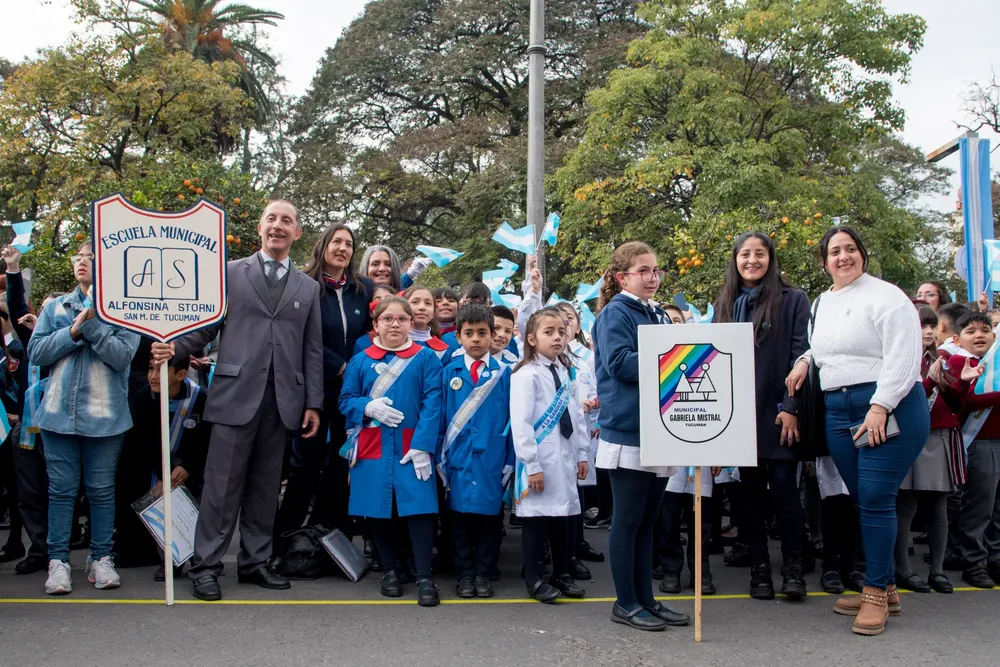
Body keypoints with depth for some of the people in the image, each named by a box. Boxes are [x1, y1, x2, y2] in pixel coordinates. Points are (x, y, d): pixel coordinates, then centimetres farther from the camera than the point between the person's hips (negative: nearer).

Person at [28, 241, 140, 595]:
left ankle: (101, 558, 15)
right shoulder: (55, 307, 11)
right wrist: (73, 331, -10)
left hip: (105, 415, -2)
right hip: (60, 411, 2)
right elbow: (36, 351, 2)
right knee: (61, 489, 5)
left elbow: (122, 355, -11)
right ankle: (58, 560, 11)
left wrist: (92, 324, -18)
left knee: (102, 489, 5)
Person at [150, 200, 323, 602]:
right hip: (236, 394, -3)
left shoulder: (308, 287, 15)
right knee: (222, 485, -1)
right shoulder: (230, 272, 8)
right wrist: (174, 347, -14)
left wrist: (314, 403, 7)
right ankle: (205, 566, 8)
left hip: (283, 400, 3)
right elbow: (206, 327, 5)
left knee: (265, 487, 8)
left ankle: (254, 563, 19)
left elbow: (312, 350, 12)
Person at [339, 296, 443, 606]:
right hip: (373, 449, 2)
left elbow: (432, 403, -6)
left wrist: (422, 446, -15)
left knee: (419, 509, -8)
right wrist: (368, 407, -13)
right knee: (380, 511, 8)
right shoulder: (361, 361, 8)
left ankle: (425, 578, -1)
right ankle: (390, 570, 25)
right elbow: (345, 400, 9)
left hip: (412, 448, -2)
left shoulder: (426, 358, 1)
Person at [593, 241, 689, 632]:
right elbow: (619, 363, -19)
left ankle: (645, 599, 21)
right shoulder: (615, 314, -6)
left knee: (647, 521, 13)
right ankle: (626, 603, 10)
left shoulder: (658, 316, 17)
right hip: (627, 433, -8)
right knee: (628, 520, 1)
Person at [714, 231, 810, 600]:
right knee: (751, 493, 8)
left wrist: (791, 407, -13)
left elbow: (801, 356, -6)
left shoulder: (793, 300, 0)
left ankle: (793, 567, 12)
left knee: (784, 490, -3)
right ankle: (759, 569, 16)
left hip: (778, 413, -4)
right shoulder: (725, 304, 12)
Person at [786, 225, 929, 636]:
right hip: (838, 412, 7)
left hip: (889, 408, -7)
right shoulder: (822, 302, 16)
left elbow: (903, 357, -15)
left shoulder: (885, 297, -7)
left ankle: (876, 593, 2)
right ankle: (885, 587, 22)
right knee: (863, 500, 10)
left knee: (876, 498, -9)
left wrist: (880, 407, -21)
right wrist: (805, 360, 11)